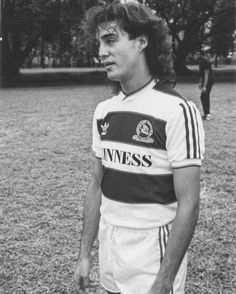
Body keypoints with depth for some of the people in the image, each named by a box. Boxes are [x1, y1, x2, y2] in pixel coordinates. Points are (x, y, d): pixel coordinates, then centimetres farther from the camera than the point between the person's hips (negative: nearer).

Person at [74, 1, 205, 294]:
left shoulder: (177, 111, -17)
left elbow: (188, 205, -18)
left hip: (152, 257, -6)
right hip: (109, 248, 6)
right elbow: (96, 185, 8)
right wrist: (84, 254, 7)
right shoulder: (103, 111, 2)